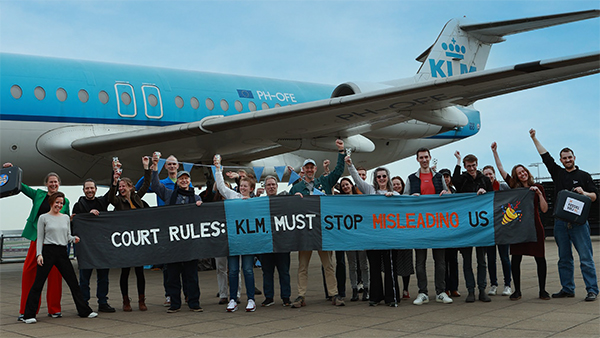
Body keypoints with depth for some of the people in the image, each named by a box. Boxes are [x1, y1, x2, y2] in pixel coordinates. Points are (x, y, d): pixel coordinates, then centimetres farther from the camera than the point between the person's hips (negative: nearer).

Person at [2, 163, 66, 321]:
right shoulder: (38, 194, 10)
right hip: (38, 237, 1)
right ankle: (26, 310, 6)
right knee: (29, 271, -3)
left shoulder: (65, 201, 9)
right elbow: (21, 187, 6)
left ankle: (54, 309, 12)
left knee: (55, 273, 0)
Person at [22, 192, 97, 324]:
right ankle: (29, 315, 3)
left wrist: (74, 238, -4)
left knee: (73, 282, 5)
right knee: (38, 283, -4)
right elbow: (40, 238, 1)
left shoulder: (66, 217, 14)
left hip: (62, 252, 4)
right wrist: (39, 254, -8)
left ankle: (84, 311, 13)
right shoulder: (43, 218, 2)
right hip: (48, 251, -4)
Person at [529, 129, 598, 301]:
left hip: (579, 222, -3)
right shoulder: (557, 173, 14)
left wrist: (584, 193, -15)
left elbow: (595, 195, 5)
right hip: (560, 223, 4)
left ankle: (592, 290, -3)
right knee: (564, 258, 8)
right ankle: (567, 289, 15)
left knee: (586, 257, -6)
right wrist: (534, 138, 17)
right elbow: (545, 156, 17)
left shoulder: (584, 176, 7)